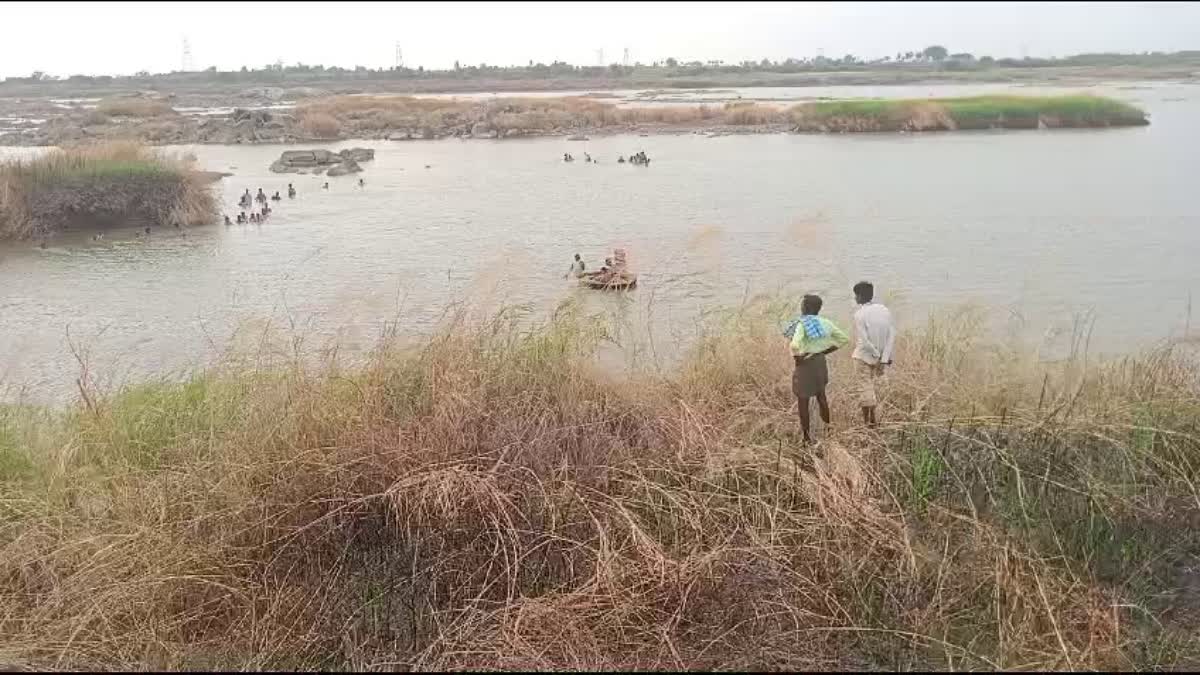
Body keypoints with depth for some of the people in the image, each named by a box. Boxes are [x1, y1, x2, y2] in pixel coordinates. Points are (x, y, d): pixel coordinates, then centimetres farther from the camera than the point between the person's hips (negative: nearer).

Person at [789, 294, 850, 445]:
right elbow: (844, 339, 6)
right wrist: (825, 352, 8)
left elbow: (795, 346, -34)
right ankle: (827, 428, 36)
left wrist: (797, 358, -15)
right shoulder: (826, 323, -1)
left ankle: (807, 437, 16)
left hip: (805, 364, -6)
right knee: (821, 395, 25)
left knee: (803, 401, 8)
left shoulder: (802, 325, -20)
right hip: (821, 362, 6)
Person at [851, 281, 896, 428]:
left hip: (863, 356, -5)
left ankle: (866, 419, 12)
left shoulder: (859, 314, -18)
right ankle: (872, 417, 23)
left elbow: (863, 341, -22)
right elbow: (892, 335, -4)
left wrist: (876, 354, -10)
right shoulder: (885, 310, -2)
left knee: (864, 387, 6)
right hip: (880, 356, 5)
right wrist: (885, 358, -4)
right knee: (873, 385, 19)